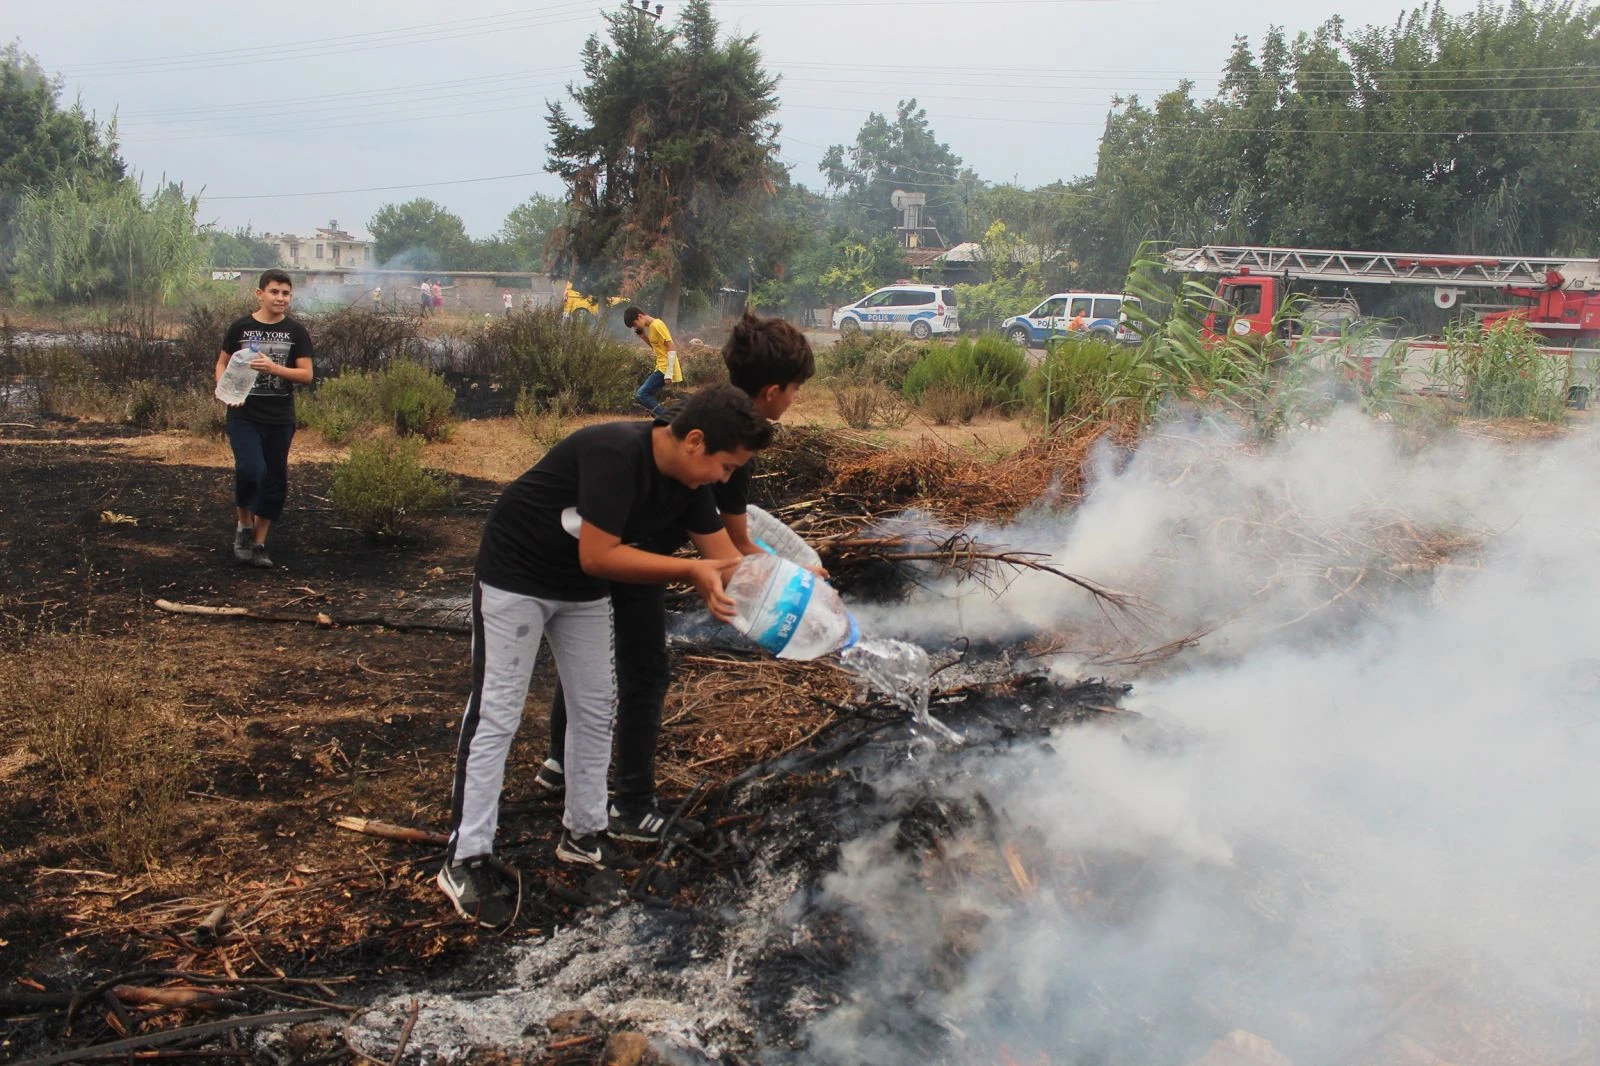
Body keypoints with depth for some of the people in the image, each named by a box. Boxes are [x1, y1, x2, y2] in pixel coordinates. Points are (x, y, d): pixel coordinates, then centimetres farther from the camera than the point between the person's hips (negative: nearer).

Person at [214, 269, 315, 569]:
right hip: (244, 415, -2)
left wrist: (274, 368, -19)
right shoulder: (241, 327, 1)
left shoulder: (296, 332, 2)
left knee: (275, 482, 6)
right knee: (250, 470, -20)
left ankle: (258, 543, 22)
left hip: (280, 419, 2)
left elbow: (306, 375, -3)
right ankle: (243, 524, 8)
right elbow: (222, 363, 10)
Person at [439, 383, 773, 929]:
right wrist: (690, 571, -33)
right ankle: (466, 860, 0)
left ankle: (583, 833, 23)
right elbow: (597, 555, -34)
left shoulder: (688, 480, -8)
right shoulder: (615, 453, -33)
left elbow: (725, 558, -6)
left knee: (595, 707, 10)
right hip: (515, 575, -8)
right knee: (496, 713, -6)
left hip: (582, 590, 8)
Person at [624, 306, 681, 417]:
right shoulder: (651, 326, 15)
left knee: (641, 396, -15)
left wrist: (669, 373, -23)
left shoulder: (657, 325, -14)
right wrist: (642, 335, 11)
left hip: (665, 370, -10)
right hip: (661, 368, 10)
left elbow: (672, 348, -19)